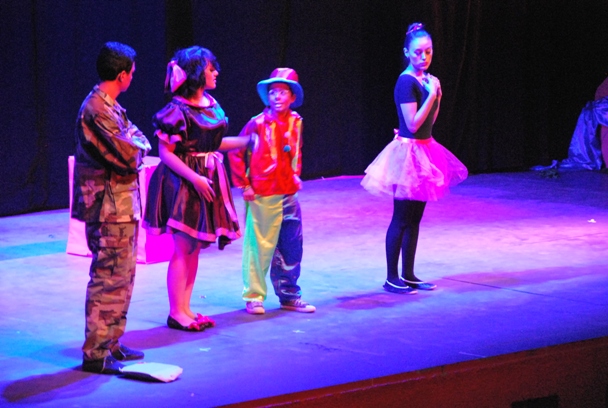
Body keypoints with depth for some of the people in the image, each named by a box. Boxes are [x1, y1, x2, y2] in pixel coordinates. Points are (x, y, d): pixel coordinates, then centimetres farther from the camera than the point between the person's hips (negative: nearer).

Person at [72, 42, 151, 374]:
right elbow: (129, 156, -22)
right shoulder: (97, 110, -19)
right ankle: (95, 354, -3)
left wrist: (134, 144, -6)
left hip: (122, 206, 11)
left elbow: (139, 144, 14)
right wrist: (138, 144, -3)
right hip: (109, 207, -11)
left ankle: (111, 343, 24)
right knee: (108, 278, -7)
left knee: (121, 276, 16)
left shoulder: (110, 107, 15)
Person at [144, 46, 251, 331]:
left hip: (208, 181, 8)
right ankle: (176, 312, 3)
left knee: (195, 246, 10)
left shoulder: (211, 105, 9)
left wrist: (248, 141, 16)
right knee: (183, 248, -4)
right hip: (184, 182, -8)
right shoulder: (178, 110, -15)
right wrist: (195, 178, -21)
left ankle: (185, 308, 16)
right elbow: (166, 153, -15)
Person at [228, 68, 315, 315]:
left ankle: (289, 295, 21)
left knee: (291, 247, 9)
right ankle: (254, 296, 12)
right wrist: (244, 185, -9)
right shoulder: (258, 124, -10)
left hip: (288, 194, 5)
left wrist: (296, 174, 12)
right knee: (259, 247, 1)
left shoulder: (296, 122, 5)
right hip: (262, 195, -5)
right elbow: (236, 153, -7)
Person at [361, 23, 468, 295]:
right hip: (408, 152, -9)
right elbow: (413, 124, -21)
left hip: (424, 150, 9)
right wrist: (432, 94, -19)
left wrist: (437, 96, 3)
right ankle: (392, 278, 3)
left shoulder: (425, 80, 10)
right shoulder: (406, 82, -15)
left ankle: (408, 275, 18)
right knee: (401, 219, -3)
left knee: (415, 218, 12)